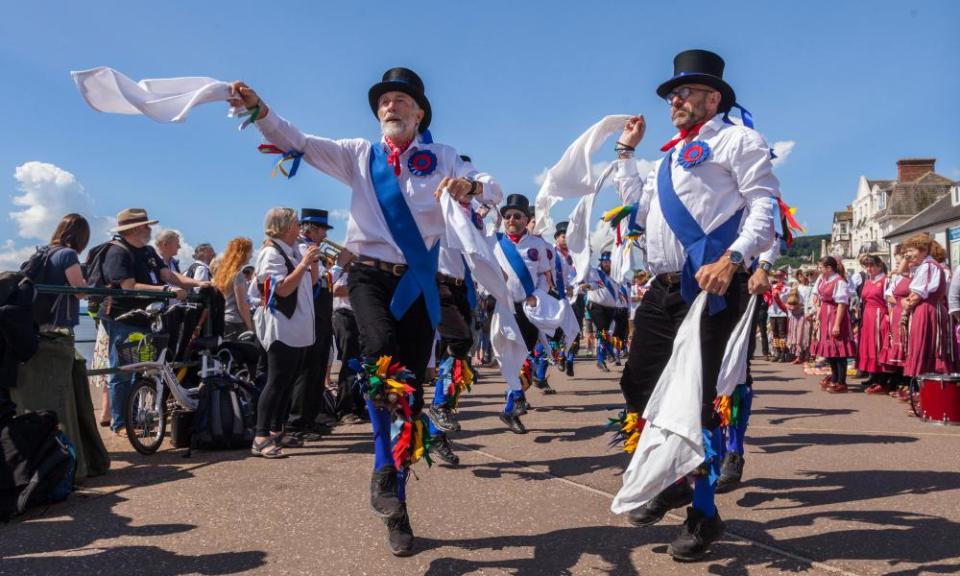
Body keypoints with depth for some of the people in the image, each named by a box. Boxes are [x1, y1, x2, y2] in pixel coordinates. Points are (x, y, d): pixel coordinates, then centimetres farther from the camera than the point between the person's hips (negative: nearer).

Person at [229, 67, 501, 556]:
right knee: (382, 348, -32)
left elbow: (491, 186, -4)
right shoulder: (359, 154, 12)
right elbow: (298, 143, 5)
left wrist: (471, 186, -27)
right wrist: (258, 110, -12)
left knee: (411, 388, 1)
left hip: (418, 283, 0)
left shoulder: (442, 158, 8)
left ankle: (396, 508, 14)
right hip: (370, 274, 0)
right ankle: (383, 466, -14)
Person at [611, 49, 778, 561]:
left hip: (709, 288, -8)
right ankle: (671, 483, 31)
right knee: (639, 386, 10)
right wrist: (626, 151, 30)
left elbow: (765, 208, -9)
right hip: (662, 290, 8)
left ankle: (704, 514, 13)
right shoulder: (672, 156, 28)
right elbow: (640, 211, 29)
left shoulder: (736, 140, 3)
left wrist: (732, 259, -26)